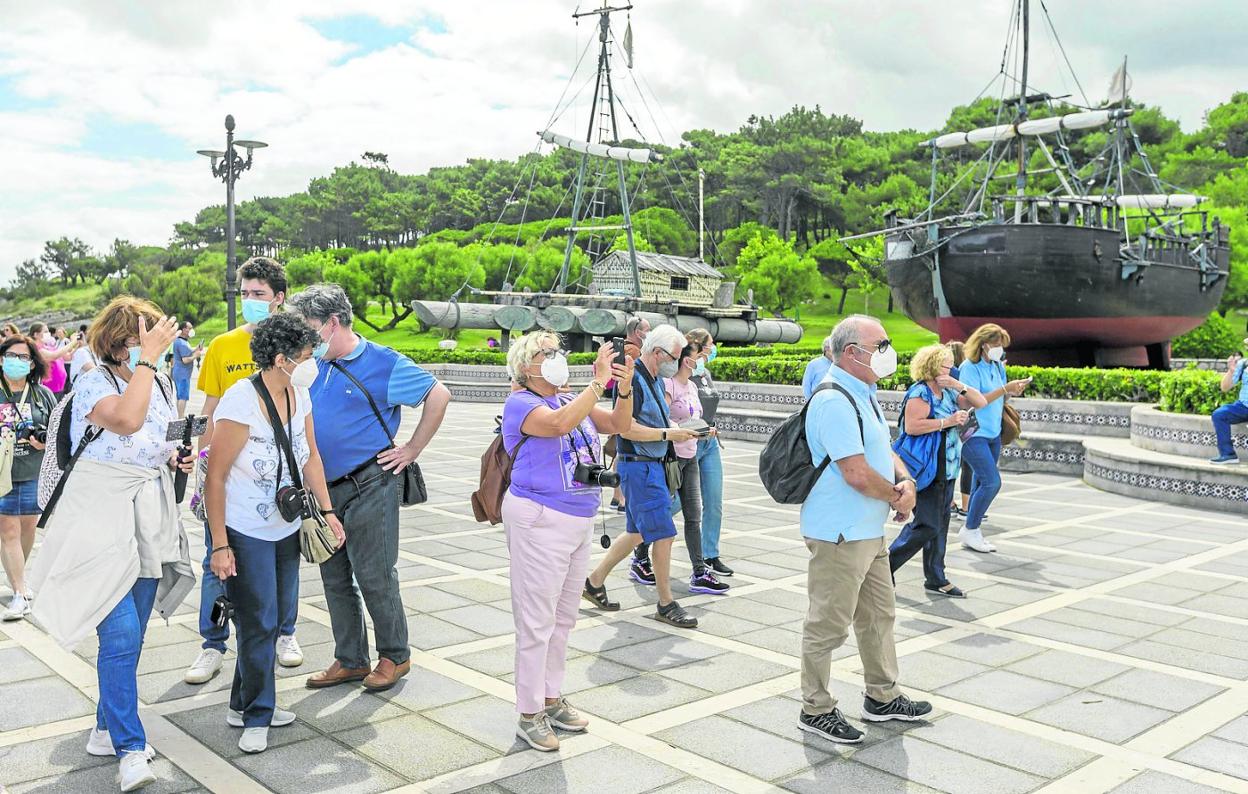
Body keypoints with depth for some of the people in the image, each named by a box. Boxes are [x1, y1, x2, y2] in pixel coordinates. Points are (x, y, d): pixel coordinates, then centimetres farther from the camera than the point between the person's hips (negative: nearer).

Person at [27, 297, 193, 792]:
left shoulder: (161, 384, 10)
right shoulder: (93, 384, -10)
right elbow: (126, 420, -31)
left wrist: (175, 458, 3)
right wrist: (147, 359, -25)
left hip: (150, 517, 7)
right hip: (103, 515, -7)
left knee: (130, 635, 13)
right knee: (121, 634, -13)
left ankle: (107, 730, 28)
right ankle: (130, 750, -5)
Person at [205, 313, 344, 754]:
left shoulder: (299, 394, 0)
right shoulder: (240, 403, -22)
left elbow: (310, 456, 11)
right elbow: (215, 477, -19)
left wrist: (327, 510, 6)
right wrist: (220, 546, -19)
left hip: (287, 528, 7)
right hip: (247, 534, -7)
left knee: (269, 621, 13)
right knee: (258, 625, 0)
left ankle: (245, 704, 29)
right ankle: (256, 717, 17)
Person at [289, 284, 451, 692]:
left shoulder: (383, 363, -11)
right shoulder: (315, 364, 8)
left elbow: (439, 395, -8)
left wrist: (412, 450, -8)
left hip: (369, 488, -7)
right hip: (325, 489, 7)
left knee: (374, 577, 1)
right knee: (335, 579, 12)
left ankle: (395, 657, 19)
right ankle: (351, 661, 25)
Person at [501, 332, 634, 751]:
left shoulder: (573, 400, 11)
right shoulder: (521, 404, -11)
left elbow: (618, 425, 5)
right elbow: (560, 424, -31)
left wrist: (625, 390, -13)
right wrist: (598, 382, -28)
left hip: (579, 522, 8)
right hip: (539, 521, -8)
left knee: (564, 618, 17)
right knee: (537, 620, -2)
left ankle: (551, 699, 30)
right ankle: (530, 715, 9)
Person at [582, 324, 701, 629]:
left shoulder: (655, 380, 14)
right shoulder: (633, 379, -17)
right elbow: (627, 428, -23)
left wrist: (679, 428, 5)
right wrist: (668, 434, -19)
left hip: (652, 465, 10)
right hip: (639, 466, -10)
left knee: (637, 533, 17)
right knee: (663, 534, -5)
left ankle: (594, 582, 28)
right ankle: (666, 604, 6)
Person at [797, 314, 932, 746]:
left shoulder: (863, 395, 13)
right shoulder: (834, 402, -21)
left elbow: (884, 450, 18)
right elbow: (857, 474, -25)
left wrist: (906, 481, -2)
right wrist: (897, 497, -8)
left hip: (870, 531, 11)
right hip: (840, 535, -11)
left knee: (879, 614, 21)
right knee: (829, 625, 1)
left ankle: (882, 697, 37)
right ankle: (816, 710, 15)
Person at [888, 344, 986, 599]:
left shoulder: (947, 392, 13)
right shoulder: (920, 392, -13)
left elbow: (980, 403, 15)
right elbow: (911, 426, -24)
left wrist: (959, 386, -1)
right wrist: (948, 421, -23)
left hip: (946, 469, 9)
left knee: (940, 524, 12)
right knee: (927, 525, -10)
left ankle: (936, 578, 20)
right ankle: (885, 566, 2)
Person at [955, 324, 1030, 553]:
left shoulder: (998, 366, 10)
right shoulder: (969, 367, -12)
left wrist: (1013, 391, -3)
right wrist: (1005, 388, -22)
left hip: (993, 434, 8)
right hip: (973, 434, -8)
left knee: (982, 483, 9)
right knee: (992, 482, -14)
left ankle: (973, 532, 17)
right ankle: (970, 530, -1)